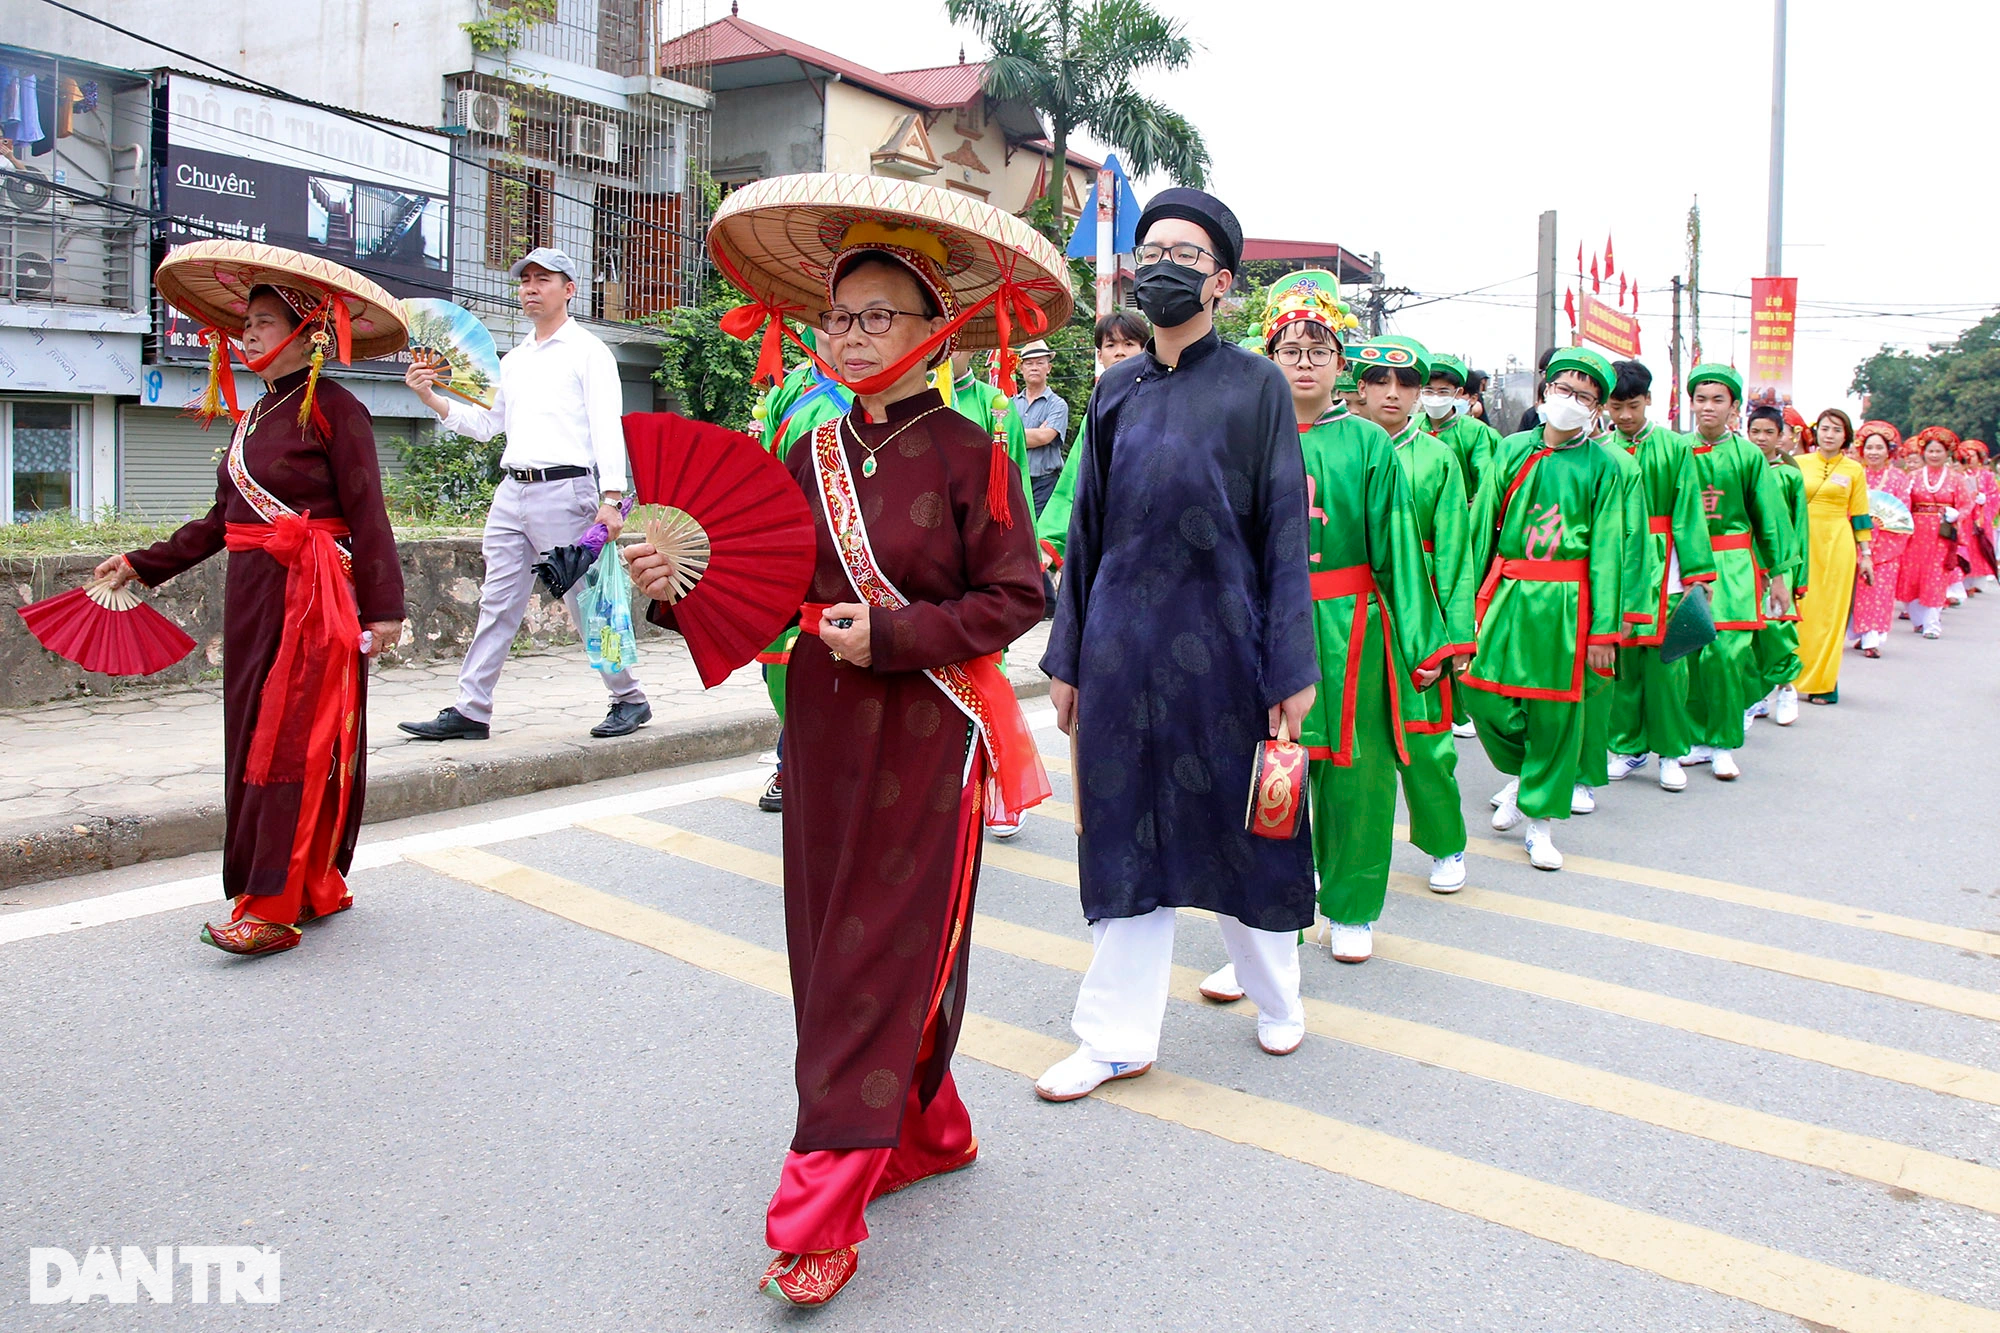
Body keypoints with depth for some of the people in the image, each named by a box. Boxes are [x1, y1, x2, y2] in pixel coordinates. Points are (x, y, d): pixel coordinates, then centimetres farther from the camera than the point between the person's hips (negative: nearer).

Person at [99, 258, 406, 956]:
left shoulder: (333, 408, -8)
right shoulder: (255, 414, 16)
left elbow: (367, 515, -13)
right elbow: (221, 519, 19)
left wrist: (382, 607, -17)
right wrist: (143, 563, 19)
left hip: (313, 597, -9)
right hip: (253, 594, 9)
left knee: (296, 745, -7)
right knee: (256, 737, 11)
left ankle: (272, 907, -3)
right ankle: (319, 890, 21)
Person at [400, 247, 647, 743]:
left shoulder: (588, 350, 2)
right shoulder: (513, 360, 22)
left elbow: (607, 427, -7)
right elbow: (484, 423, 24)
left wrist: (611, 498, -17)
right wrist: (431, 397, 10)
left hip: (564, 490, -6)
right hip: (511, 493, 7)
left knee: (587, 604, -2)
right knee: (497, 604, 5)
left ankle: (630, 700, 12)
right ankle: (470, 711, 7)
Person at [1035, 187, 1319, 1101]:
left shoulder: (1255, 385, 0)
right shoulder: (1116, 390, 11)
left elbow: (1285, 534, -4)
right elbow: (1087, 529, 12)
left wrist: (1292, 669, -9)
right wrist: (1067, 658, 8)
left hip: (1220, 639, -3)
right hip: (1122, 640, 4)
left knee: (1236, 823, 9)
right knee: (1125, 835, 7)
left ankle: (1276, 994, 33)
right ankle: (1120, 1036, 18)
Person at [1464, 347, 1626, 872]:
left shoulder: (1602, 466, 2)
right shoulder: (1512, 450, 7)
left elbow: (1607, 548, 1)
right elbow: (1481, 524, 8)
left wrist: (1604, 629, -3)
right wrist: (1470, 600, 2)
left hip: (1566, 600, -2)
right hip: (1507, 592, 2)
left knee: (1556, 708, 3)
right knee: (1483, 692, -1)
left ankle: (1539, 819, 17)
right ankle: (1519, 771, 30)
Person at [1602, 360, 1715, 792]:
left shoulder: (1674, 447, 3)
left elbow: (1689, 512, 1)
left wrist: (1697, 571, -4)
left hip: (1660, 563, -1)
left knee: (1664, 658, 0)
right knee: (1620, 656, 5)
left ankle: (1670, 752, 11)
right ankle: (1628, 748, 17)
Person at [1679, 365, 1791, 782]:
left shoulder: (1748, 454, 2)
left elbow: (1768, 516, 6)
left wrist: (1778, 575, 6)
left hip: (1733, 564, -1)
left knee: (1726, 651, -9)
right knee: (1689, 652, 1)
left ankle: (1725, 745, 3)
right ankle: (1699, 739, 15)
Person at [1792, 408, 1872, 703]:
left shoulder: (1854, 470, 5)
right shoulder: (1798, 464, 6)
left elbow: (1860, 515, 7)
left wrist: (1865, 554, 4)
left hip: (1837, 546, -1)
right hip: (1802, 544, 1)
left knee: (1830, 612, 2)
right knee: (1800, 610, 0)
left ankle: (1823, 682, 7)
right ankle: (1797, 675, 11)